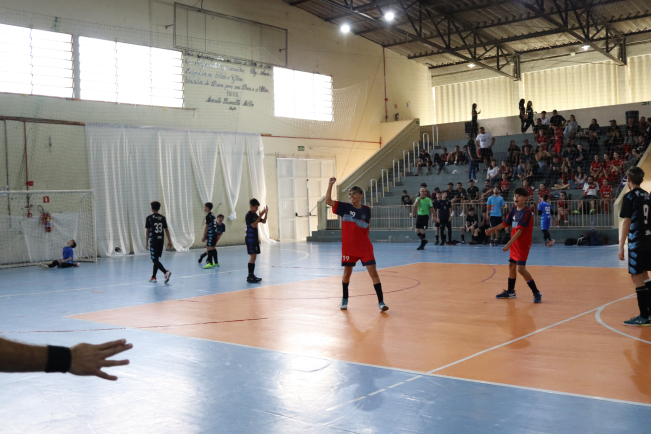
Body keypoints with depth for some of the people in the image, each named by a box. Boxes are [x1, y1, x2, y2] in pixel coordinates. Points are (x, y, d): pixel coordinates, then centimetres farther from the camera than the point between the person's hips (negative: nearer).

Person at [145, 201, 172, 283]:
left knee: (155, 260, -5)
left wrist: (146, 242, 5)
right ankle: (153, 277, 21)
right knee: (157, 259, 15)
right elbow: (166, 230, 5)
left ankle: (166, 272, -26)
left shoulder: (149, 218, -4)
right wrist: (169, 241, 9)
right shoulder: (162, 217, 5)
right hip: (161, 240, 5)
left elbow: (148, 231, -2)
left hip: (153, 241, -5)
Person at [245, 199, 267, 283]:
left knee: (254, 257, 10)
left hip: (254, 238, 9)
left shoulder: (255, 214, 14)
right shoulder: (249, 215, -13)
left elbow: (263, 221, 19)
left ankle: (252, 275, 16)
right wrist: (260, 216, -26)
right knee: (253, 257, -13)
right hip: (250, 238, -9)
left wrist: (266, 213, 4)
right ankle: (250, 276, -13)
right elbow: (253, 225, -24)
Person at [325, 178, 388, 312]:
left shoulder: (366, 210, 2)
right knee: (347, 273, 12)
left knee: (373, 272, -8)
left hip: (365, 247, 0)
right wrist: (330, 184, -23)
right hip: (348, 247, 0)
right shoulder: (345, 207, -3)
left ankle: (381, 302, -6)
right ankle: (344, 299, 33)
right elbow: (328, 201, -15)